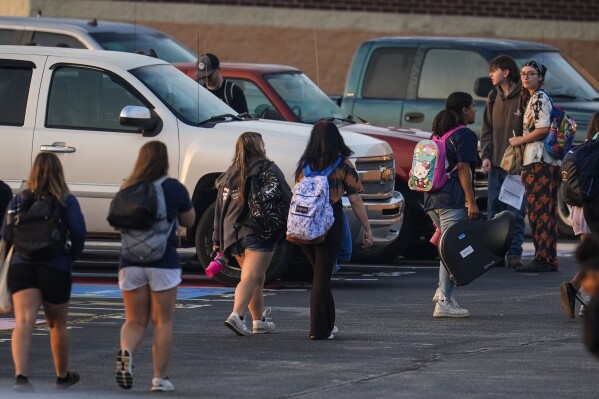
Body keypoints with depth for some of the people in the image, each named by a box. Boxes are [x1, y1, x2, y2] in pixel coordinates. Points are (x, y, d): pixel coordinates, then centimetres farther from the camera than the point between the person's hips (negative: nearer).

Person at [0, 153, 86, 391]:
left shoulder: (19, 200, 4)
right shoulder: (67, 202, -1)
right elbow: (78, 231, -11)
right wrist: (73, 255, 7)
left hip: (21, 266, 1)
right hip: (56, 268, 0)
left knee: (23, 322, -12)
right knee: (57, 324, 18)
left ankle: (20, 375, -32)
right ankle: (62, 376, 34)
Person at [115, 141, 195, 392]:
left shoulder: (128, 189, 4)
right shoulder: (174, 188, -4)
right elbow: (189, 221, 8)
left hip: (131, 261, 2)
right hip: (163, 261, -2)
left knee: (135, 320, 10)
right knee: (163, 322, 8)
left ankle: (126, 351, -20)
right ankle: (159, 377, 5)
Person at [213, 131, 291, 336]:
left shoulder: (230, 174, 14)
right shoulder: (268, 170, -3)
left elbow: (220, 208, 16)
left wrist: (217, 239, 19)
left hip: (232, 233, 6)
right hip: (259, 233, -6)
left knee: (257, 279, 19)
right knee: (251, 277, -12)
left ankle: (259, 320, 26)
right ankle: (236, 315, -29)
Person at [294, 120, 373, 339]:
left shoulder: (304, 164, 6)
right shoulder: (343, 166, -4)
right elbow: (355, 200, -5)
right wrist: (367, 229, 1)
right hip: (330, 226, -4)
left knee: (320, 274, 19)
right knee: (322, 277, 1)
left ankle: (328, 324, 24)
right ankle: (319, 329, 0)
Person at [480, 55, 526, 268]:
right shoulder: (494, 98, 12)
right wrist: (486, 156, 3)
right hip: (495, 164, 6)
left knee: (515, 211, -5)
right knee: (494, 211, 7)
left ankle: (514, 254, -5)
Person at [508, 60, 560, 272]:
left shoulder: (539, 98, -9)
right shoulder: (531, 98, 22)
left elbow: (543, 129, -18)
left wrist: (519, 141, -8)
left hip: (539, 159, -10)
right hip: (547, 161, 10)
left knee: (538, 209, -11)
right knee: (546, 211, 10)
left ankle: (543, 259, -14)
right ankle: (550, 259, 12)